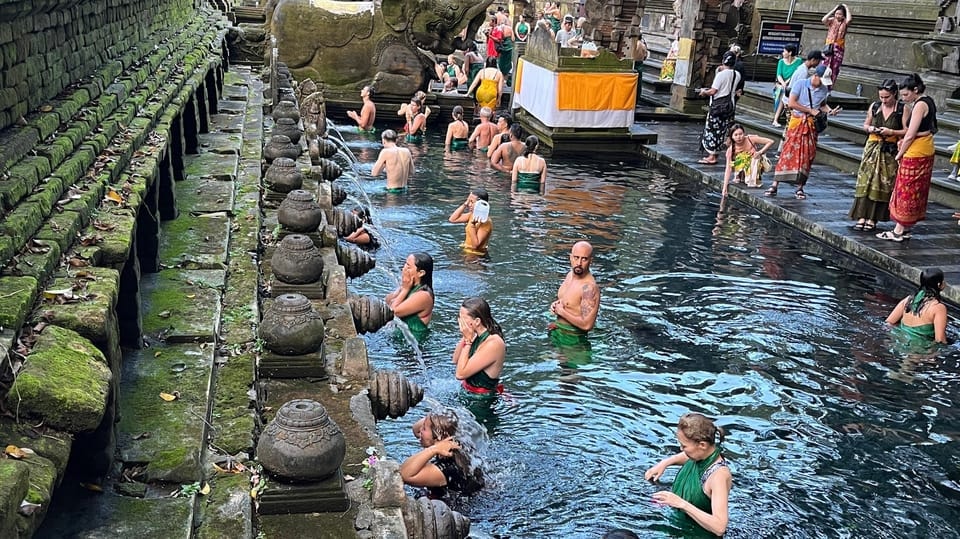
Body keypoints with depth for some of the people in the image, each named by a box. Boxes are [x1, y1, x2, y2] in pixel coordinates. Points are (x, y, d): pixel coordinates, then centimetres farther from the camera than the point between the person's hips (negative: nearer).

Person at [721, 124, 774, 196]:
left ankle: (753, 181, -22)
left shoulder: (750, 139, -21)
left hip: (754, 167, -2)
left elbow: (770, 142, -19)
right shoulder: (731, 150, -20)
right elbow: (728, 169, -23)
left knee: (757, 155, -28)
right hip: (742, 170, 2)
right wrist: (725, 187, -30)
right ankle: (741, 177, 3)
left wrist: (760, 152, -32)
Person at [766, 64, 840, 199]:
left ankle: (800, 188, 9)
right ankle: (775, 185, -4)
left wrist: (830, 111, 0)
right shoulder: (801, 84, -7)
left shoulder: (824, 89, 6)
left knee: (807, 156, 2)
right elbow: (791, 103, -14)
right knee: (788, 152, -7)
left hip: (812, 125, 4)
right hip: (797, 121, -4)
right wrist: (810, 111, -12)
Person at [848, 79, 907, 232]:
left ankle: (872, 219, 3)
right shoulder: (874, 106, 6)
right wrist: (870, 129, -4)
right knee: (865, 181, -4)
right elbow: (865, 124, 17)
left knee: (882, 184, -1)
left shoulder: (903, 109, -4)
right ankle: (862, 217, -1)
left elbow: (907, 131, -6)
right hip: (872, 148, 3)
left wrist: (891, 132, -18)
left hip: (891, 151, -3)